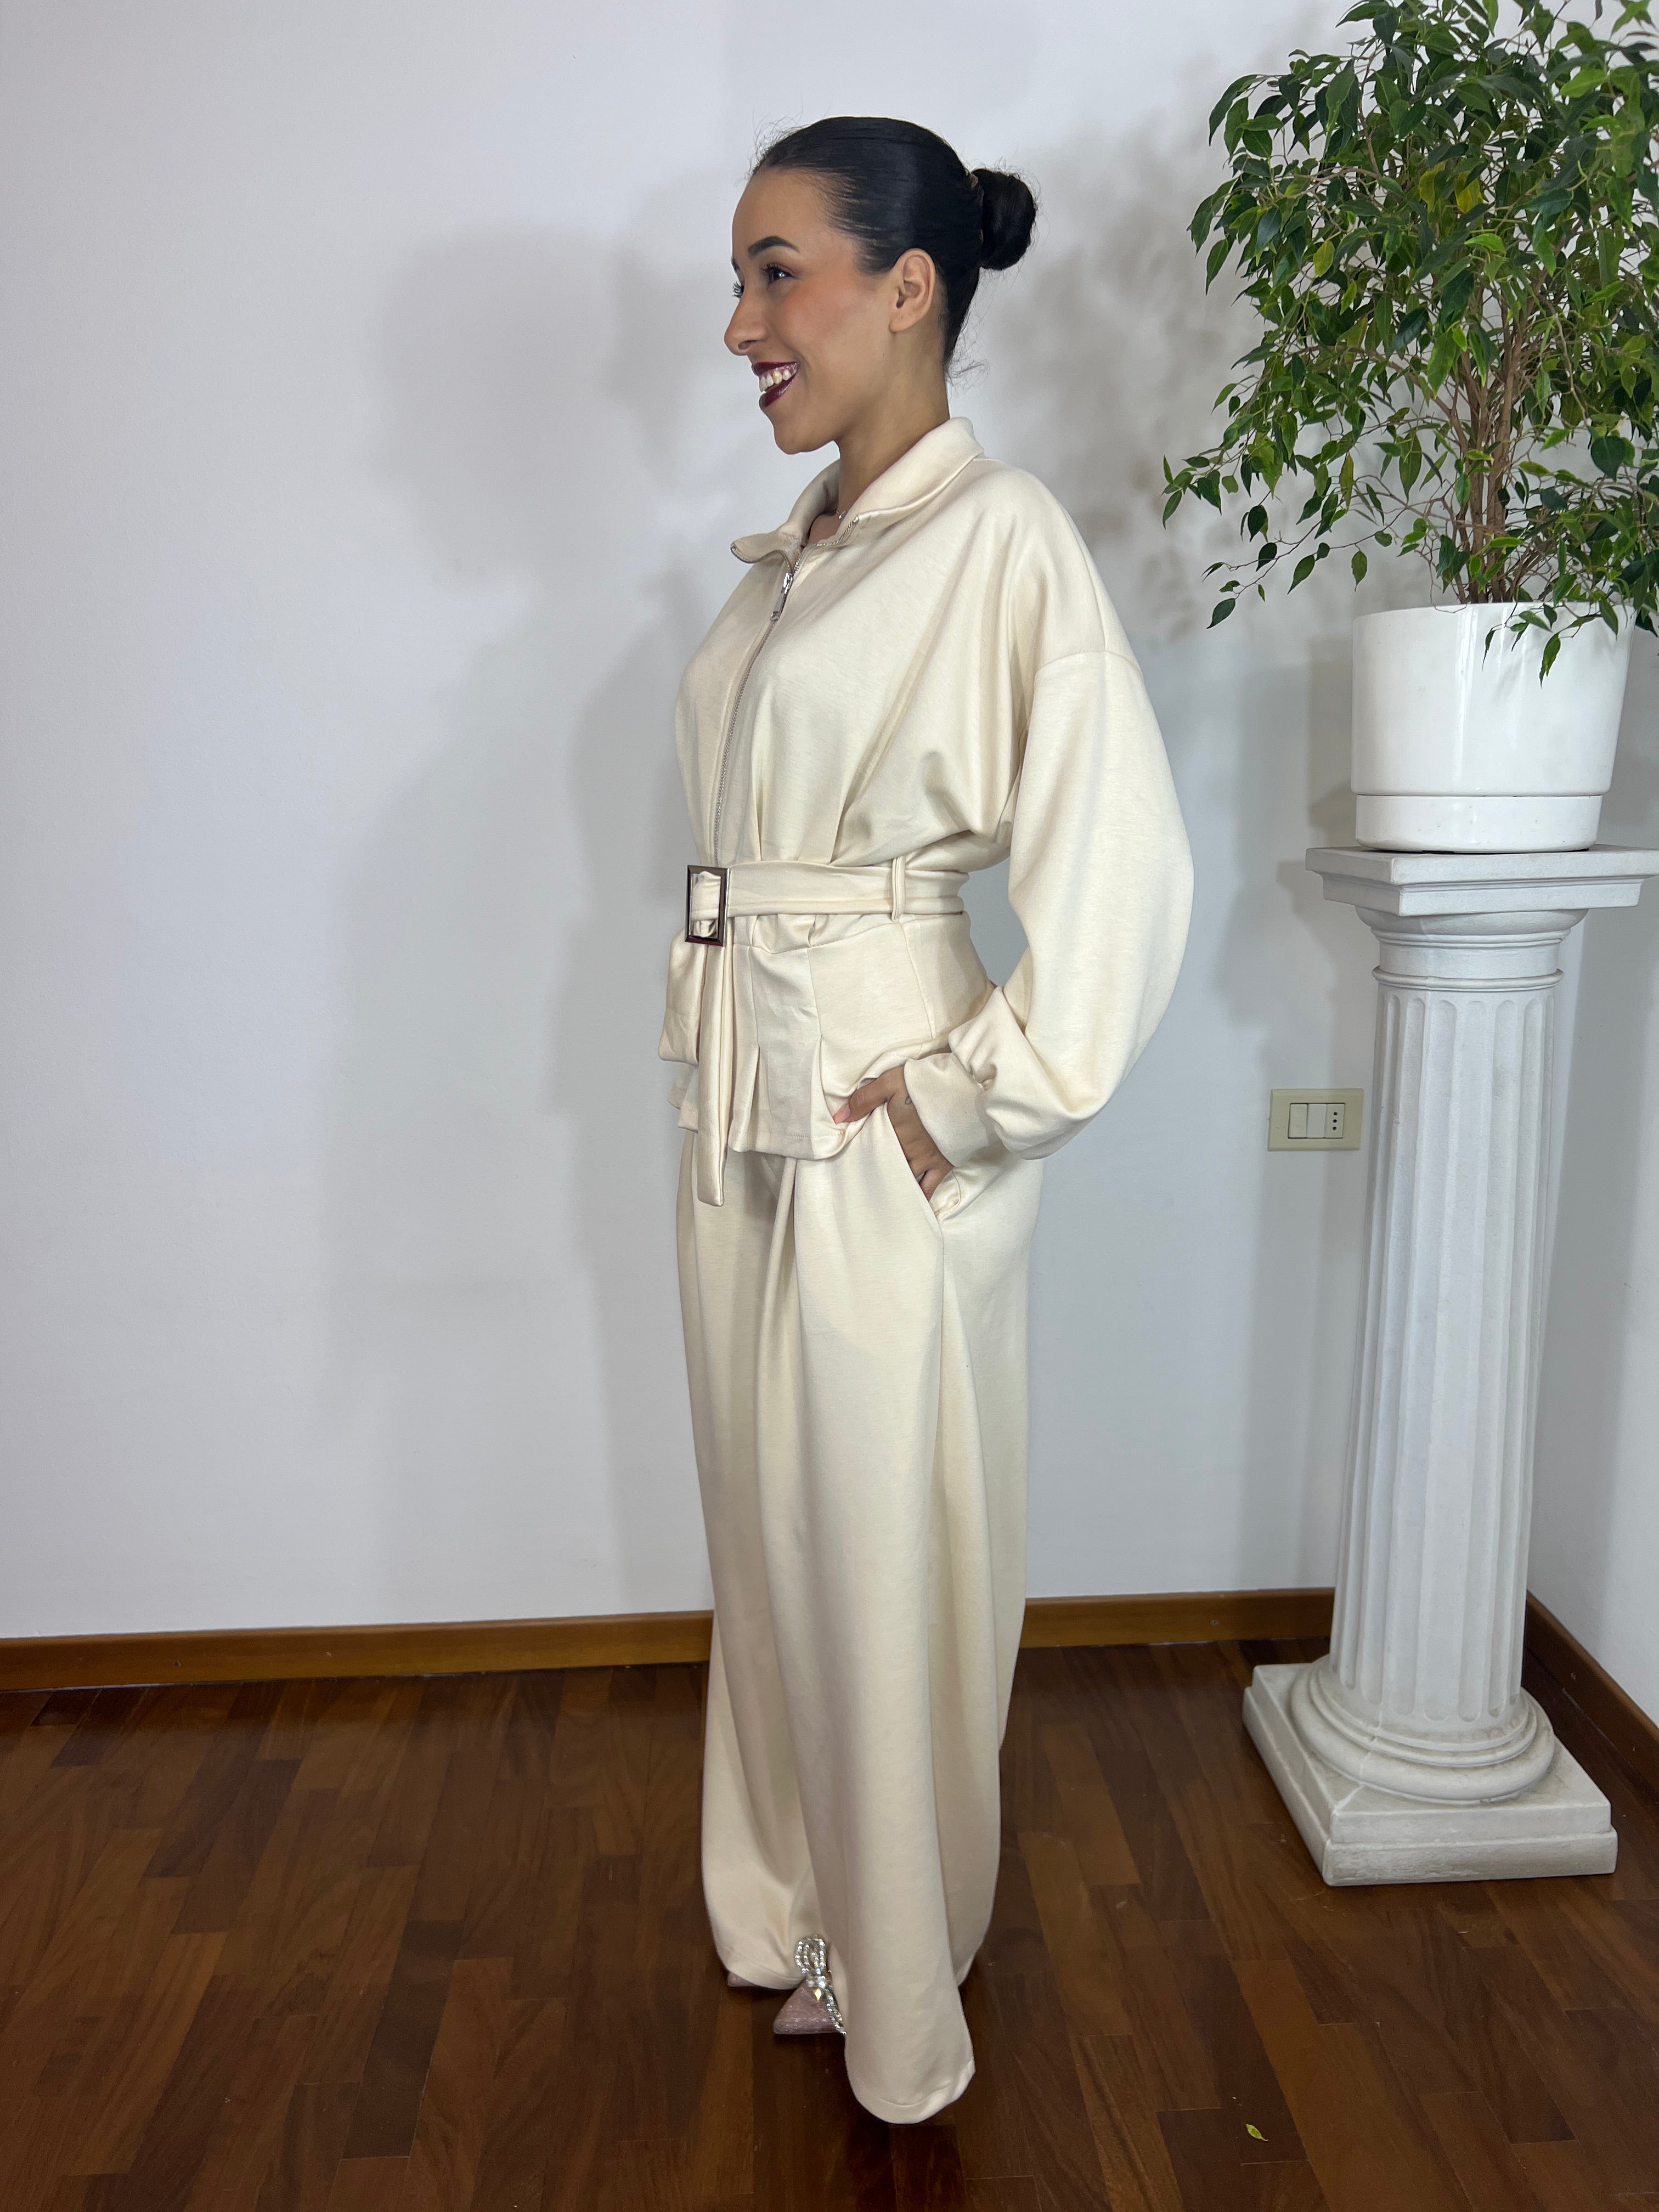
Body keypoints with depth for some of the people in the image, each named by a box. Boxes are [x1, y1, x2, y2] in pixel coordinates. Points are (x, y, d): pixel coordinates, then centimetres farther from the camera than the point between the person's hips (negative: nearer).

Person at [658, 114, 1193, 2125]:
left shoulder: (1001, 539, -13)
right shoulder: (788, 560, 12)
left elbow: (1125, 871, -20)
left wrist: (970, 1108, -16)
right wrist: (720, 1076, 11)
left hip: (882, 1138, -8)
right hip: (740, 1113, 8)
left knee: (884, 1559, 8)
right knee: (770, 1528, 19)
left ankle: (895, 1992, 33)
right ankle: (793, 1908, 43)